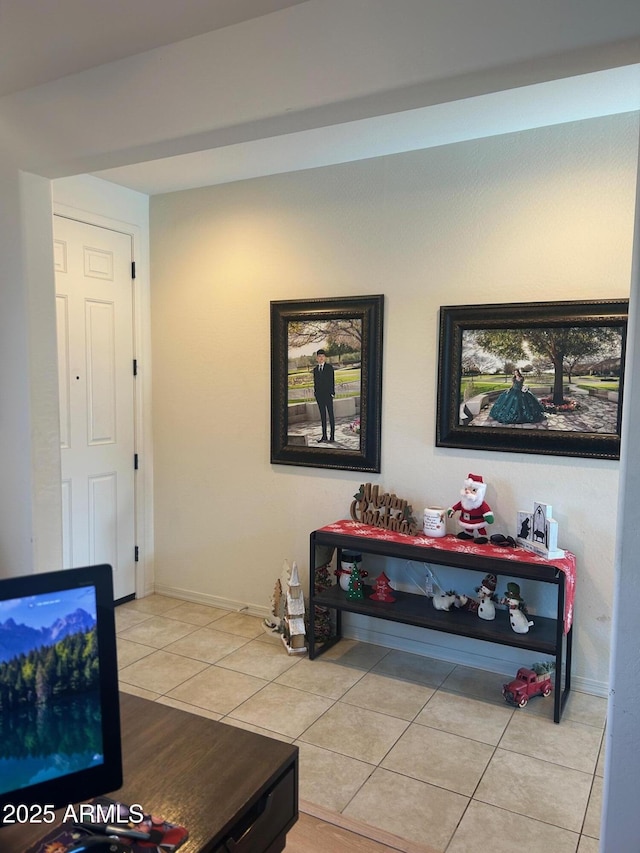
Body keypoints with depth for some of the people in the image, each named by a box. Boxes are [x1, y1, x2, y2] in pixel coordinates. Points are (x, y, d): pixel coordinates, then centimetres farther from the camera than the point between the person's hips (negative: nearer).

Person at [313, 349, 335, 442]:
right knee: (322, 415, 7)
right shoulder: (315, 369, 13)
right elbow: (315, 382, 14)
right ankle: (324, 436, 10)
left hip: (328, 394, -4)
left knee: (330, 414, -1)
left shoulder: (329, 367, 1)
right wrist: (315, 392, 5)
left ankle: (332, 436, 2)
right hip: (319, 394, 4)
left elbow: (332, 380, -3)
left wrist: (332, 392, -10)